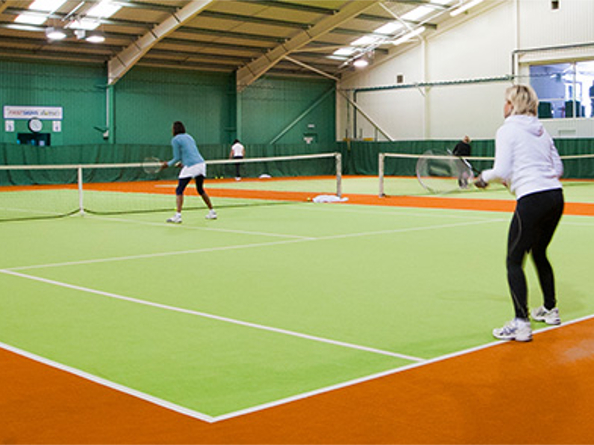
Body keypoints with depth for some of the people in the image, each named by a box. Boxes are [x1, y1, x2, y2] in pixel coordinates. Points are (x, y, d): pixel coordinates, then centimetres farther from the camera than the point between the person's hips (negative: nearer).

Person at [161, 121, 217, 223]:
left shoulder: (175, 140, -1)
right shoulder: (189, 137, 21)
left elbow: (177, 158, -3)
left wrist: (168, 164, 12)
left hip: (190, 167, -7)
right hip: (201, 164, 7)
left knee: (179, 191, -2)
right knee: (200, 190, 22)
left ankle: (178, 215, -15)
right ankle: (212, 212, 23)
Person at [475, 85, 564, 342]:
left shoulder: (507, 130, -4)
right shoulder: (541, 131, 17)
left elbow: (502, 172, -12)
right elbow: (558, 168, 18)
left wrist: (484, 177, 7)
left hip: (531, 200, -8)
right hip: (556, 195, 8)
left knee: (514, 262, -1)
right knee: (539, 254, 25)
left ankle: (521, 323, -9)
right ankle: (550, 310, 36)